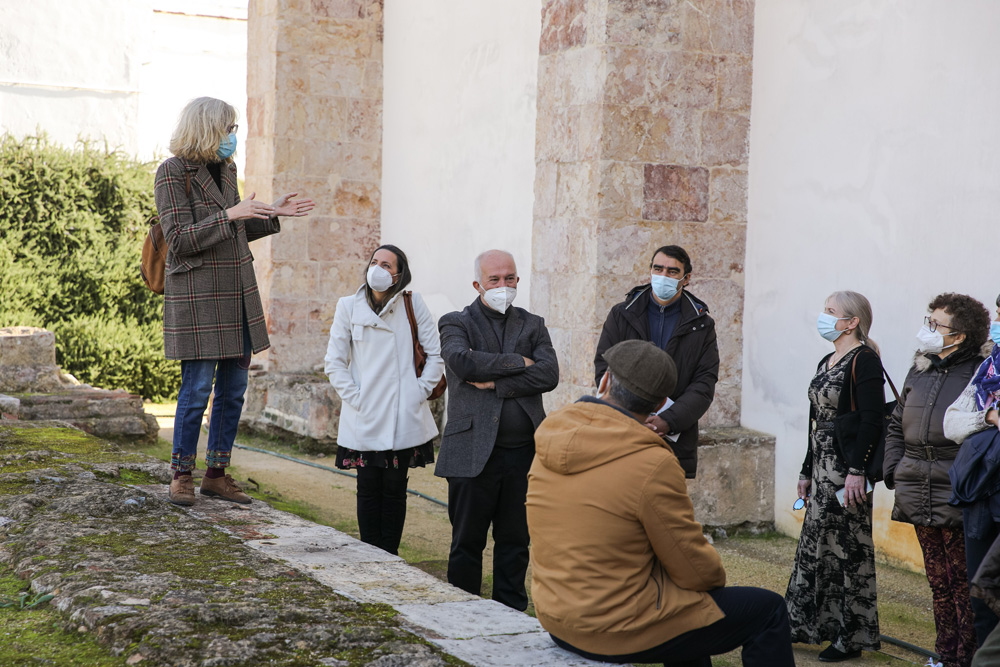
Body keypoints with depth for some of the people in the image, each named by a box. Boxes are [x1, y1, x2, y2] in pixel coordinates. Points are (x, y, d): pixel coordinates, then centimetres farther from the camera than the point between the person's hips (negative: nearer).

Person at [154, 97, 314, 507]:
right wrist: (230, 214, -22)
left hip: (236, 295, 7)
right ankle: (182, 476, 8)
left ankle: (217, 473, 16)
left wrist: (273, 214, 11)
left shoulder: (226, 169, 15)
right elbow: (179, 240, -16)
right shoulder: (173, 173, -9)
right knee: (197, 388, -5)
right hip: (197, 296, -7)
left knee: (234, 387, 7)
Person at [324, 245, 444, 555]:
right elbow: (334, 362, 5)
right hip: (365, 420, 0)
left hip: (404, 419, 0)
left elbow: (436, 354, 5)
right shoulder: (349, 306, 2)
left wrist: (421, 391, -3)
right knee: (369, 489, 3)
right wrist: (354, 398, -5)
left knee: (395, 488, 5)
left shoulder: (412, 304, 1)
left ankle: (390, 557, 13)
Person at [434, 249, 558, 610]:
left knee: (515, 541, 10)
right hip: (474, 453, -3)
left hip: (523, 454, 3)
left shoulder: (533, 325, 12)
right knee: (467, 542, 3)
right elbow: (462, 361, -18)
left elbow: (549, 375, -5)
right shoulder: (456, 323, 4)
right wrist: (518, 362, -11)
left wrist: (494, 382, -11)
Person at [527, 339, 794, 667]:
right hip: (617, 628, -8)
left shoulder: (548, 439, -1)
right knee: (769, 610, 4)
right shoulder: (653, 464, -23)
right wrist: (717, 575, 6)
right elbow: (695, 571, -15)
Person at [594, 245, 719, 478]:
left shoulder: (701, 325, 9)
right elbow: (604, 371, 3)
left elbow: (705, 383, 1)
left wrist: (669, 420, -14)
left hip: (676, 443, 0)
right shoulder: (622, 315, 10)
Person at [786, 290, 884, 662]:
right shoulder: (827, 362, 16)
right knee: (815, 544, 13)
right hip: (823, 465, 9)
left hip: (848, 465, -9)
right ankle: (807, 624, 22)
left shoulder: (863, 360, -12)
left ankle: (851, 637, 4)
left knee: (848, 548, -3)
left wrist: (857, 471, -24)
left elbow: (872, 420, -19)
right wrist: (807, 472, 21)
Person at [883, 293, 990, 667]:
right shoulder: (919, 373, 12)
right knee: (939, 583, 15)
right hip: (921, 500, 7)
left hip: (957, 501, -7)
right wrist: (894, 471, 12)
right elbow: (896, 425, 21)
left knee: (963, 586, -2)